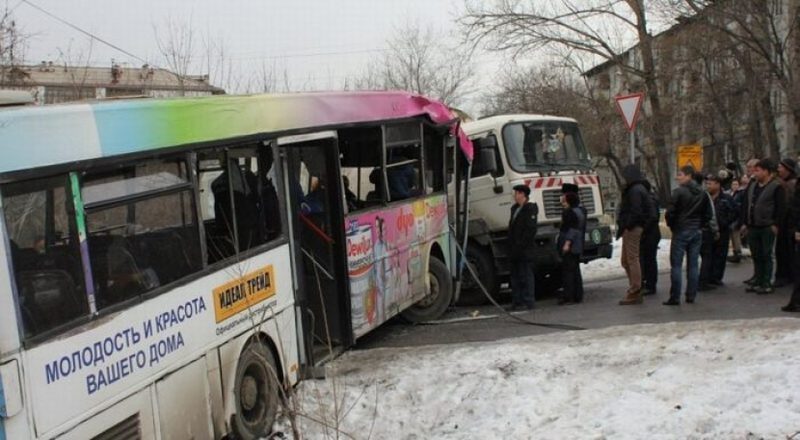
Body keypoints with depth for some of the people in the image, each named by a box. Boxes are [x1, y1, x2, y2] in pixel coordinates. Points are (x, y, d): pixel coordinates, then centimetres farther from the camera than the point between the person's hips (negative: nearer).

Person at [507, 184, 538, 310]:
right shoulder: (515, 208, 18)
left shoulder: (530, 209, -8)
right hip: (515, 250, 9)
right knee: (515, 276, 9)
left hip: (525, 249, -9)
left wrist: (521, 245, -18)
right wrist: (511, 246, 12)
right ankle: (516, 301, 14)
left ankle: (528, 302, -2)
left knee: (526, 275, -5)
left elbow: (530, 229, -15)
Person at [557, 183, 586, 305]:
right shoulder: (580, 210, 14)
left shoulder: (570, 212, -16)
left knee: (567, 270, -7)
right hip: (577, 247, 10)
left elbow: (572, 229, -22)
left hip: (570, 246, -10)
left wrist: (567, 243, -24)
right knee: (575, 270, 14)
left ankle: (568, 297, -7)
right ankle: (578, 296, 18)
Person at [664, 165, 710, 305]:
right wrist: (698, 224, 17)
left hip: (681, 231, -6)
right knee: (693, 265, 9)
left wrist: (671, 225, 2)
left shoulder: (678, 192, -12)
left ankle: (675, 297, -5)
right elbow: (708, 214, 11)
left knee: (676, 265, -3)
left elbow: (671, 212, -15)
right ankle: (691, 295, 11)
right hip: (696, 232, 6)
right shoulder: (702, 193, 9)